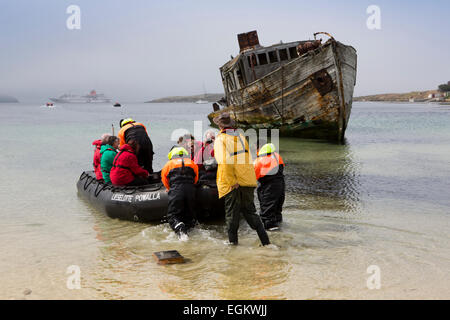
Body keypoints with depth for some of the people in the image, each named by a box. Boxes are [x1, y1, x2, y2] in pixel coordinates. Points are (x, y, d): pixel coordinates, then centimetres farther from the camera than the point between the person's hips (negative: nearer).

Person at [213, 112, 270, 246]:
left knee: (231, 213, 8)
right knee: (250, 211, 14)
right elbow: (248, 159, 12)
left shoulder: (220, 139, -7)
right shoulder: (241, 137, 10)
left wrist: (232, 182, -16)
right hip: (247, 180, 5)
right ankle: (265, 239, 9)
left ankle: (233, 240, 14)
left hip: (231, 183, -5)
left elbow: (225, 162, -19)